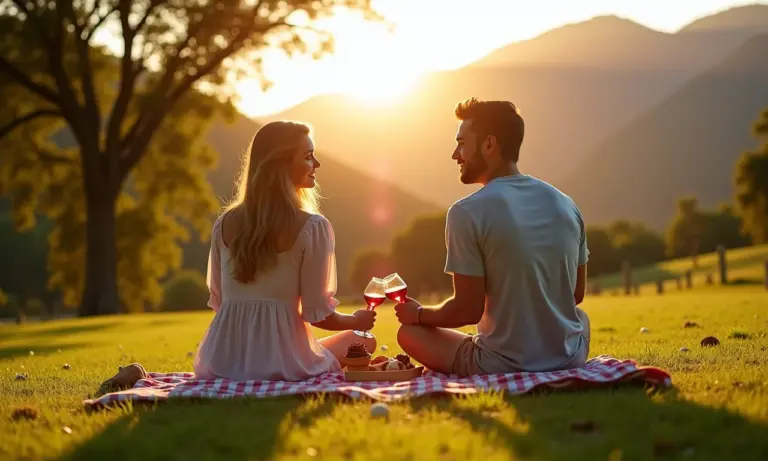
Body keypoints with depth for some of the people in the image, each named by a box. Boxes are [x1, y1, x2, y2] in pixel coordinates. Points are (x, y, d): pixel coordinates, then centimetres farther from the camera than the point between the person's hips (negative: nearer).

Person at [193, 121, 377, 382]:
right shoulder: (312, 227, -11)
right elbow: (317, 313, -9)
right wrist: (357, 320, 12)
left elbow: (217, 299, 10)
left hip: (224, 361, 5)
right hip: (280, 361, -5)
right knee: (363, 339, 24)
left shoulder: (225, 223, 5)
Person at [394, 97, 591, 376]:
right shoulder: (565, 204, 3)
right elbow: (577, 293, 12)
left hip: (504, 366, -5)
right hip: (570, 358, 6)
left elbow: (468, 310, -14)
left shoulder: (467, 213, -15)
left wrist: (418, 314, 5)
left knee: (410, 331, 16)